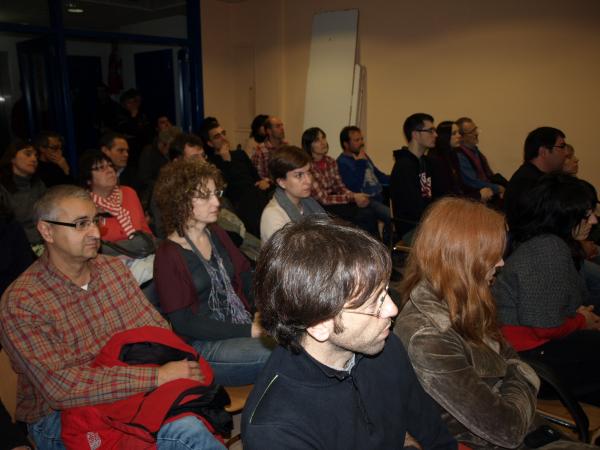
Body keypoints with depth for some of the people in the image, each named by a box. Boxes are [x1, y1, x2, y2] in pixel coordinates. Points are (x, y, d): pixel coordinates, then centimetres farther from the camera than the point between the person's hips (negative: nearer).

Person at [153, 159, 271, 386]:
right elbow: (183, 323, -13)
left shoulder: (216, 234, 12)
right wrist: (250, 331, -18)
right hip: (203, 344, -6)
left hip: (245, 324, 7)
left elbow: (246, 275, 14)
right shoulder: (168, 255, -9)